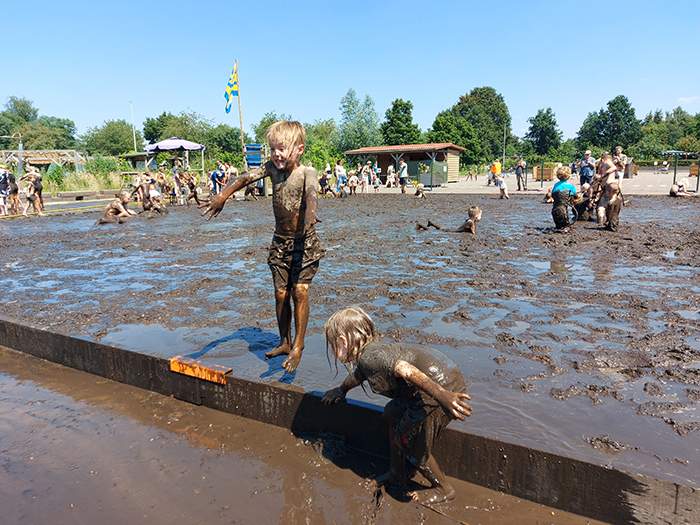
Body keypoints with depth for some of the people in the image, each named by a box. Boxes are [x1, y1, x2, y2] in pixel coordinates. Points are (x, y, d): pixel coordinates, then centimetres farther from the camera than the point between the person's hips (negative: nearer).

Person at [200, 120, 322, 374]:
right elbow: (247, 177, -14)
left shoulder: (307, 172, -16)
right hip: (280, 241, 5)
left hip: (304, 241, -5)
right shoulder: (273, 167, -1)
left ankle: (298, 346, 3)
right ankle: (285, 342, 24)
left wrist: (310, 213, -60)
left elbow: (312, 192, -37)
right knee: (280, 293, 7)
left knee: (299, 290, -12)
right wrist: (222, 196, -31)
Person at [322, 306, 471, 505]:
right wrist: (341, 390, 58)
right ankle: (396, 475, 35)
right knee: (393, 414, 21)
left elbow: (406, 370, -29)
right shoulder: (374, 348, 17)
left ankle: (443, 489, 27)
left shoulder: (369, 356, -14)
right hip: (442, 372, 10)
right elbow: (356, 376, 40)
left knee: (409, 441, 5)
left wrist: (442, 396, -36)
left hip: (441, 385, -10)